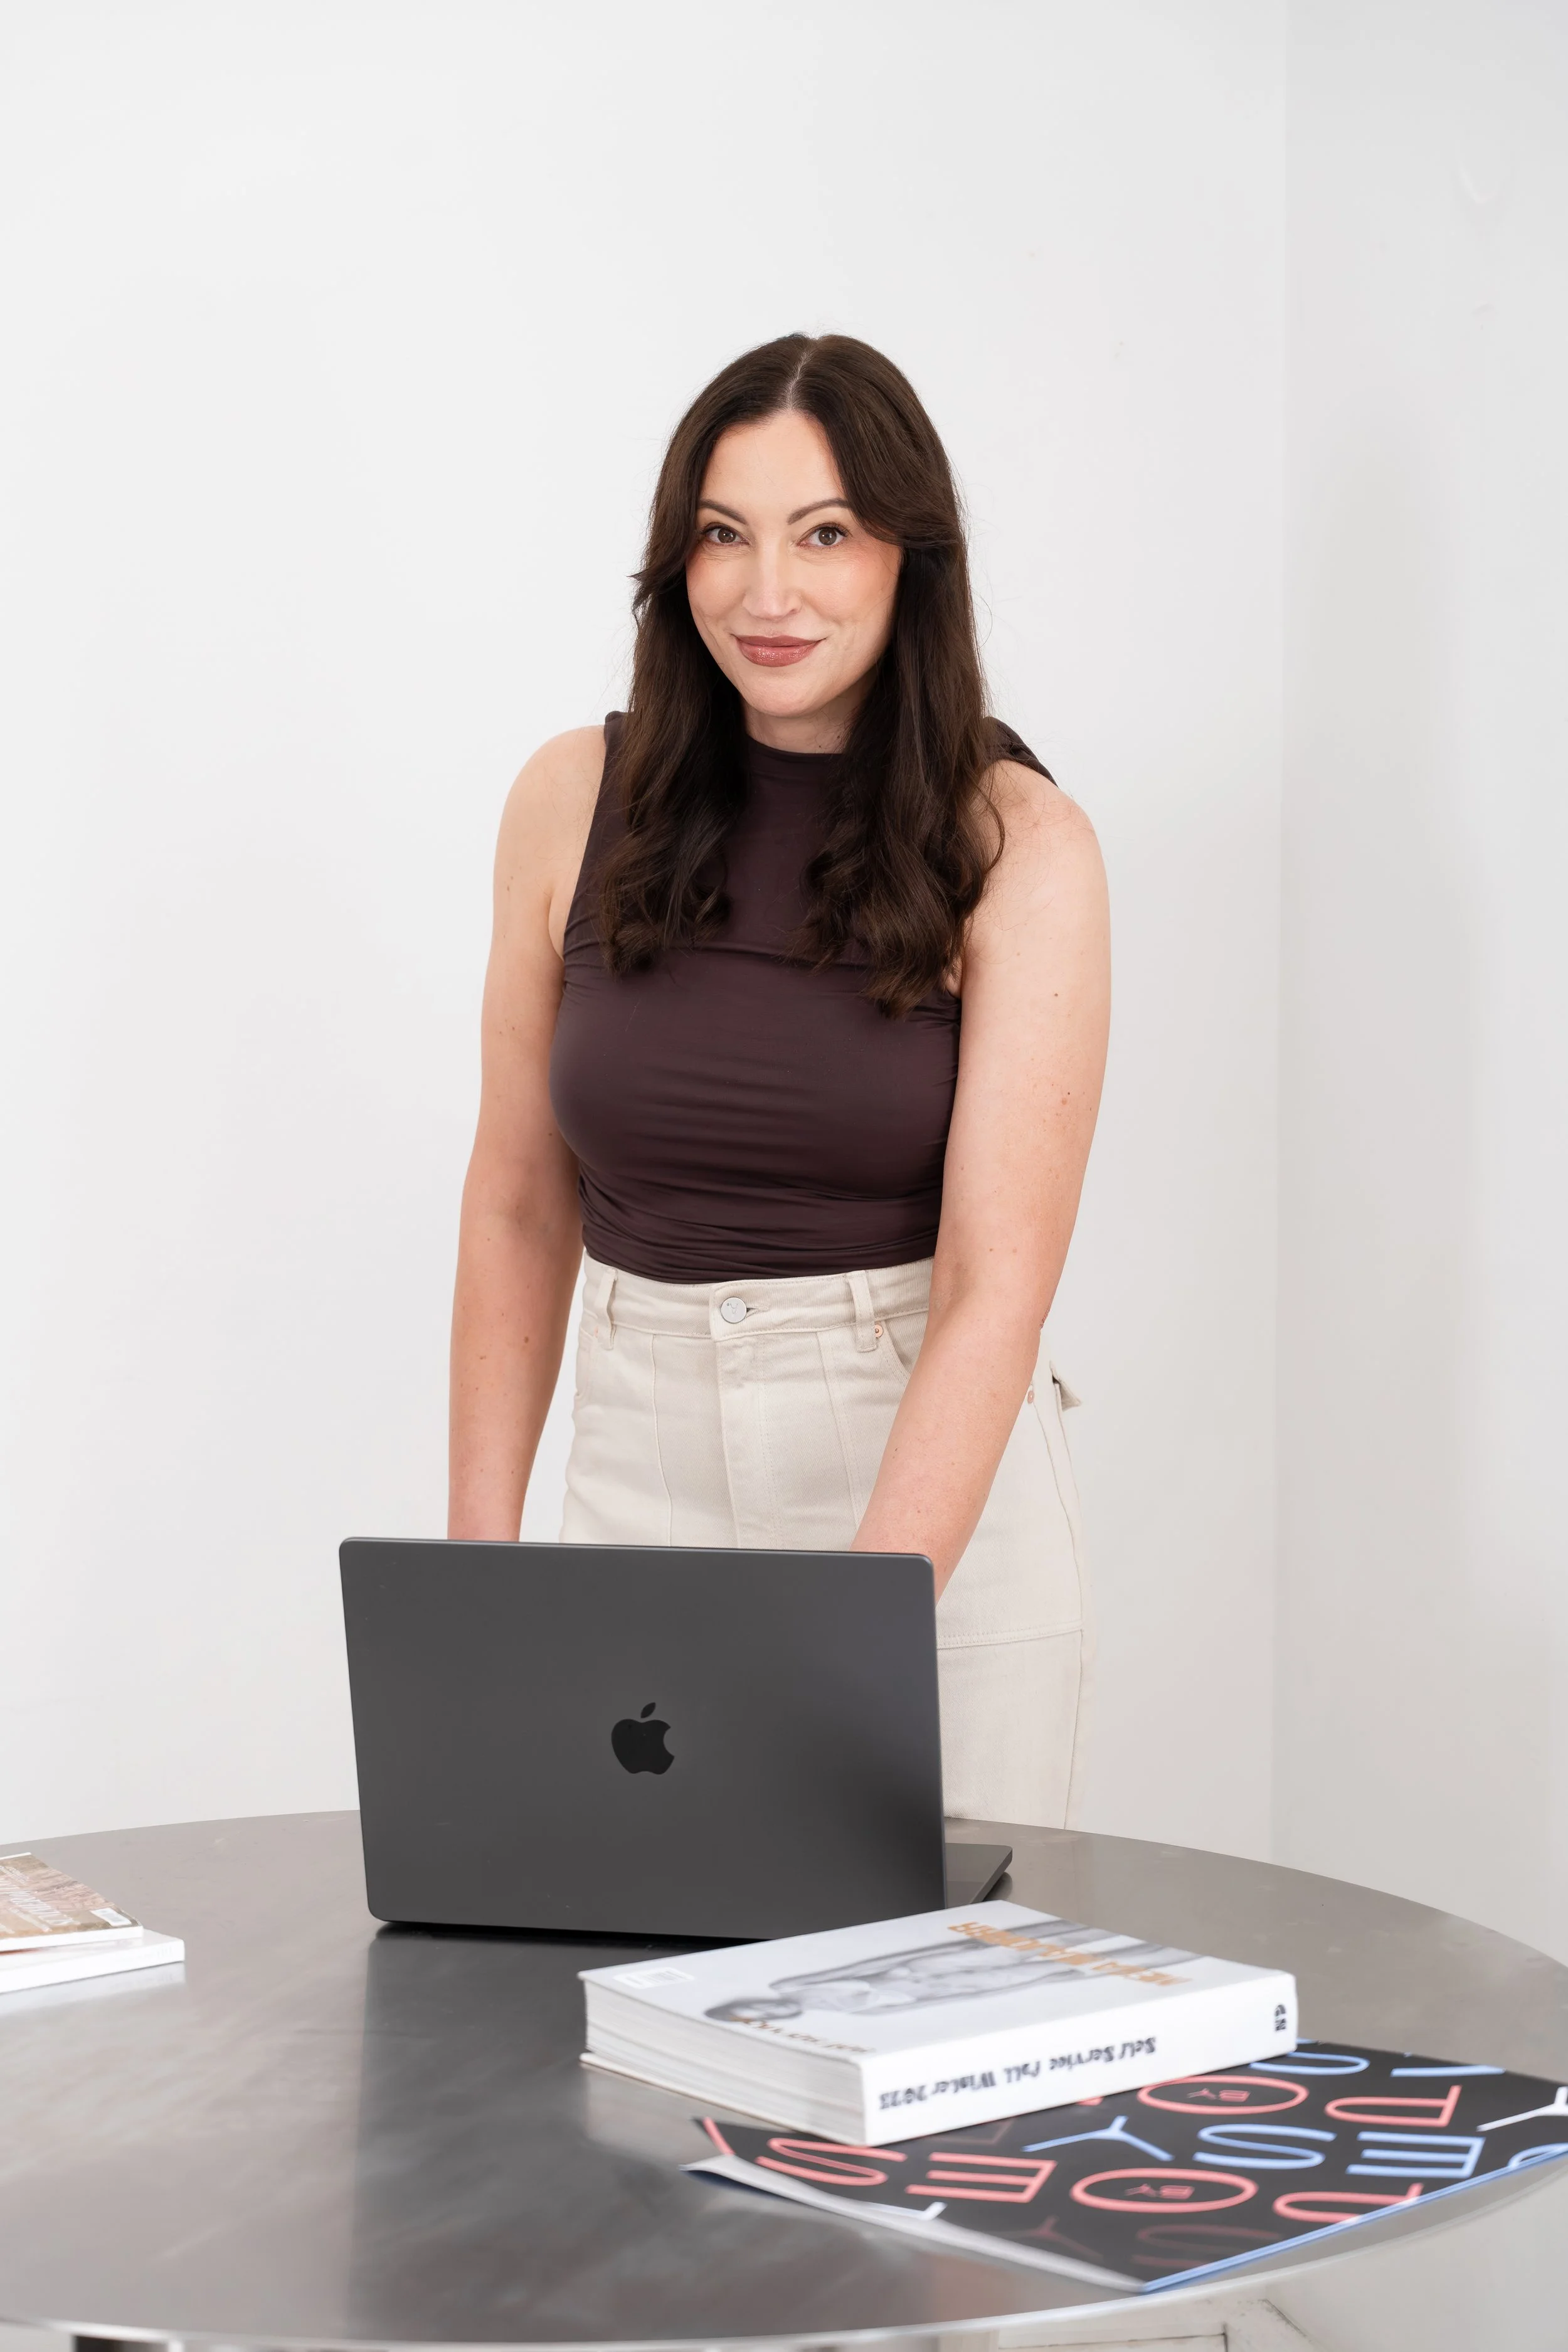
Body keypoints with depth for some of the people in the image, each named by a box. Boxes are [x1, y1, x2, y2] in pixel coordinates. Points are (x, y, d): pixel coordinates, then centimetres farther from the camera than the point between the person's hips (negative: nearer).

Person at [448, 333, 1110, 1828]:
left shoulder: (1018, 847, -9)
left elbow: (996, 1284, -15)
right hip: (644, 1470, 2)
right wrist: (479, 1549, 3)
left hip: (940, 1498, -2)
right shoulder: (577, 802, 1)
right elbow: (519, 1205, 7)